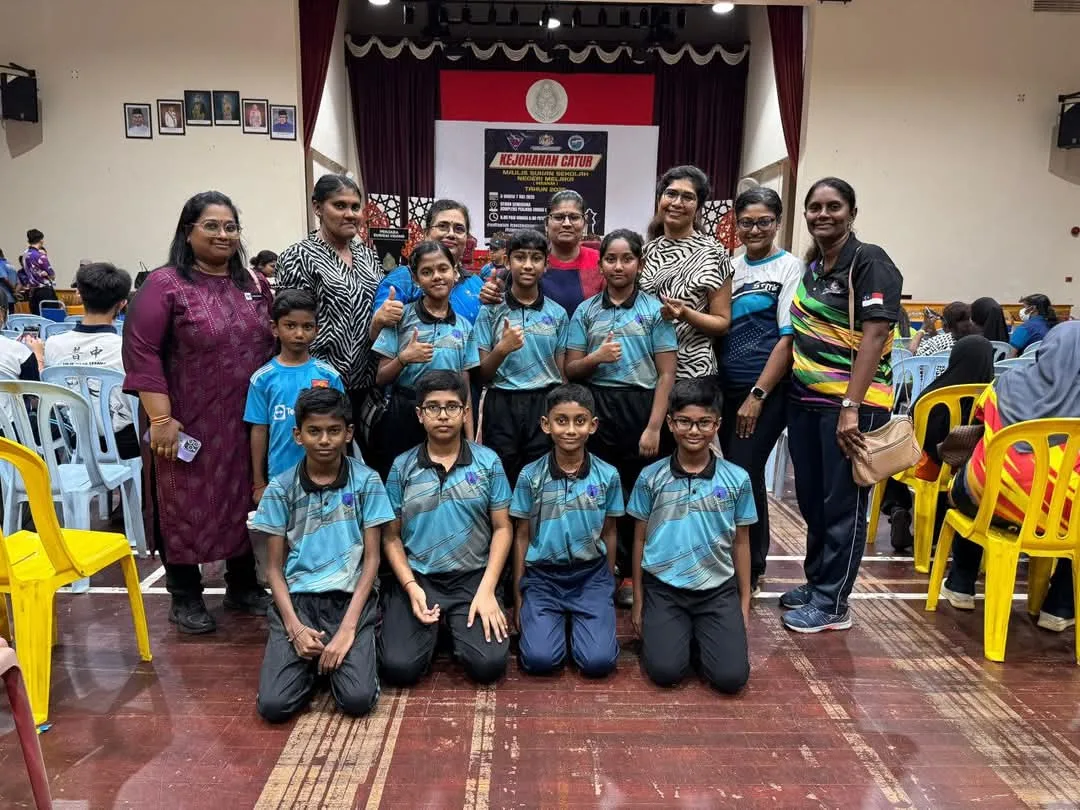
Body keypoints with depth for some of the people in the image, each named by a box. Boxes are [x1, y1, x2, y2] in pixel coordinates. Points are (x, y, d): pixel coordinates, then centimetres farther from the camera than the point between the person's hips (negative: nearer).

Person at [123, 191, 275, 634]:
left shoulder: (254, 285, 8)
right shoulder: (164, 284, -8)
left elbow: (274, 345, 15)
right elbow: (141, 352, -13)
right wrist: (161, 418, -17)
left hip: (249, 423, 5)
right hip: (190, 425, -5)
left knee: (246, 502, 13)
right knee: (187, 506, 7)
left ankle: (243, 586, 31)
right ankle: (186, 597, 24)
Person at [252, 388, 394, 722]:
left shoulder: (366, 481, -3)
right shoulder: (280, 488, -1)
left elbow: (371, 558, -3)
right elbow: (275, 567, 3)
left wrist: (348, 627, -13)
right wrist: (295, 627, -12)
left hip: (350, 598, -1)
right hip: (297, 599, 1)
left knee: (358, 700, -20)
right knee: (273, 705, -16)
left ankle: (348, 649, 12)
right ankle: (313, 661, 14)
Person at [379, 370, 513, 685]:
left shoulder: (488, 461, 0)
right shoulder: (402, 467, 1)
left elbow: (502, 528, 1)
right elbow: (391, 536, 4)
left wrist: (487, 590, -10)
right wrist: (411, 588, -11)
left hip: (473, 578, 0)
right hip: (416, 578, 0)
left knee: (489, 664, -19)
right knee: (399, 667, -18)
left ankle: (456, 628, 14)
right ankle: (430, 628, 15)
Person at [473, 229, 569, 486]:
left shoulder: (558, 314, 6)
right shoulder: (491, 310, 1)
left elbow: (562, 373, 9)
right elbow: (481, 374, -1)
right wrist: (502, 349, -18)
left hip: (544, 406, 1)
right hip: (501, 406, -1)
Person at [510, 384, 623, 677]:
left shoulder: (608, 475, -5)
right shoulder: (530, 476, -7)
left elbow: (608, 533, 7)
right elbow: (522, 537, 2)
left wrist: (608, 584, 12)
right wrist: (518, 595, 4)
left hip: (592, 575, 1)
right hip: (543, 575, 0)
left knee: (598, 662, -15)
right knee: (539, 660, -17)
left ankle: (578, 621, 17)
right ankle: (558, 620, 16)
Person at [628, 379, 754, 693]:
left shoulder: (737, 479, -2)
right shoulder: (651, 477, -4)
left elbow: (740, 543, 7)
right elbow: (640, 539, 4)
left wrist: (744, 603, 9)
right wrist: (638, 601, 7)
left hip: (719, 590, 1)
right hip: (663, 588, -1)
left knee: (731, 677, -14)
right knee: (666, 671, -17)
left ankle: (701, 633, 17)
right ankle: (677, 631, 15)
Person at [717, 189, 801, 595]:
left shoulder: (789, 267, -3)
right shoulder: (730, 267, 11)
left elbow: (788, 337, -9)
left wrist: (757, 395, -13)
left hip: (767, 390, -5)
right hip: (726, 388, 5)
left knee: (743, 474, -5)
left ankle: (748, 572, 12)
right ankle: (750, 564, 28)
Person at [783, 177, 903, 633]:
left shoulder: (870, 263, -9)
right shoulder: (811, 267, 13)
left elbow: (873, 336, -18)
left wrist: (850, 407, -24)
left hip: (851, 403, -7)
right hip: (805, 399, 8)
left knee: (842, 505, 3)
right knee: (811, 501, 16)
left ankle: (832, 604, 15)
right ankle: (815, 583, 32)